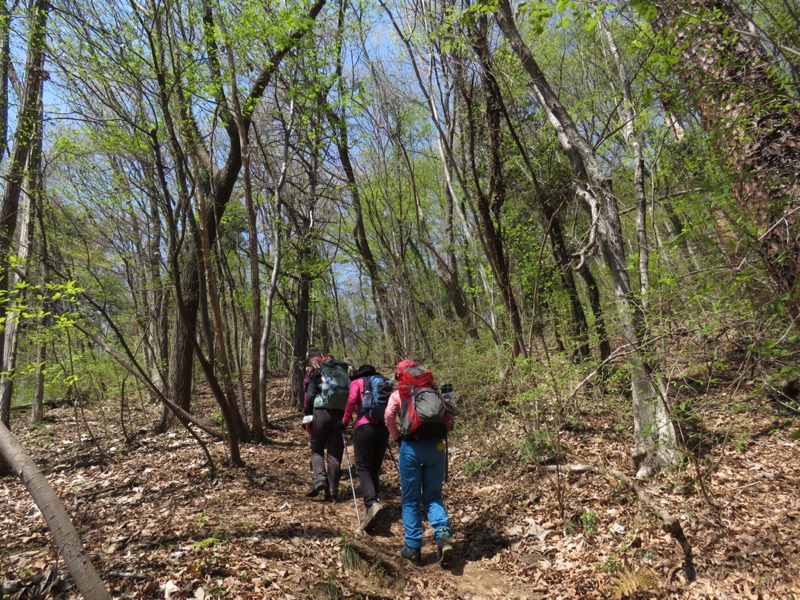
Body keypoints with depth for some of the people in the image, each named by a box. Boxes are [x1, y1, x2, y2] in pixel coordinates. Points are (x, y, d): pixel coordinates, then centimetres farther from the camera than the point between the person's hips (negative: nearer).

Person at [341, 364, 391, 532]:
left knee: (363, 468, -4)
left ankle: (372, 504, -24)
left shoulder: (358, 382, 13)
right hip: (383, 428, 4)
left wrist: (345, 421, 3)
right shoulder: (385, 384, 24)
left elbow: (352, 400, -6)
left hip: (364, 427, -4)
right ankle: (372, 505, 9)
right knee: (375, 469, 13)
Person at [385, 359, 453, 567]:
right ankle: (443, 536, -5)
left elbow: (389, 417, -10)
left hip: (411, 447, -2)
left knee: (410, 499, 12)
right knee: (433, 496, 15)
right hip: (436, 446, 2)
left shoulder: (398, 393, 7)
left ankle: (413, 548, 16)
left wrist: (397, 437, 3)